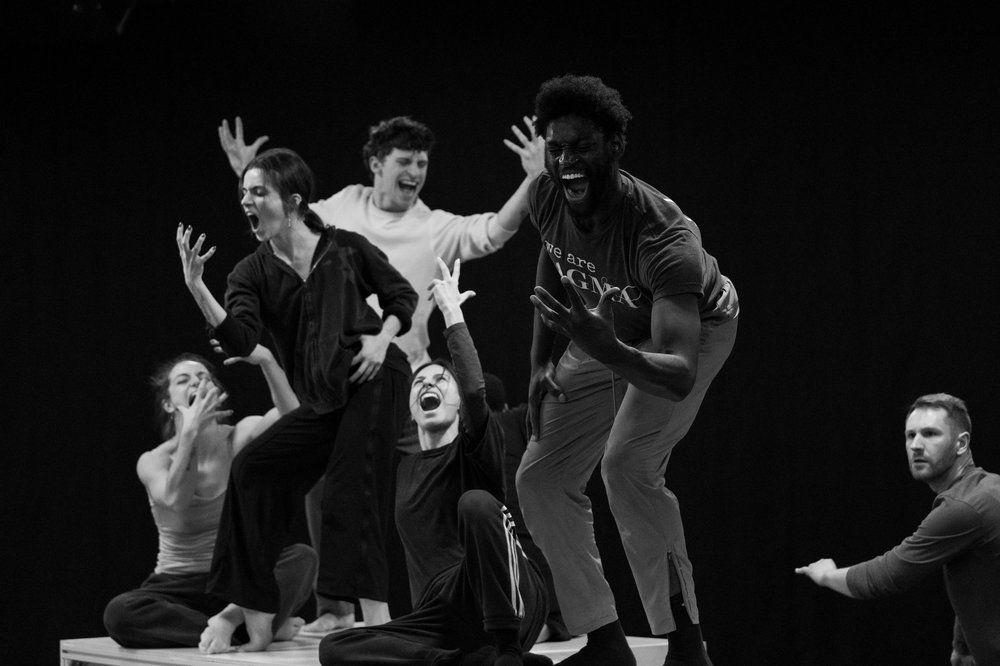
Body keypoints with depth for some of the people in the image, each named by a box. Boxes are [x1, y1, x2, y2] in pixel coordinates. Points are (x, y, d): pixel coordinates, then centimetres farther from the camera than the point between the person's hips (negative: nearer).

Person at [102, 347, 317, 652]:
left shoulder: (239, 438, -1)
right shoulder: (154, 461, -3)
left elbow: (291, 417, -22)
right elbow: (175, 501, -26)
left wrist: (267, 361, -36)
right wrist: (190, 432, -29)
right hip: (180, 587, 0)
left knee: (301, 557, -30)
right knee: (118, 613, -33)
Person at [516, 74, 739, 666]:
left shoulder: (662, 234, -41)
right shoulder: (546, 200, -22)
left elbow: (678, 374, -46)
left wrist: (611, 352, -65)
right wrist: (541, 360, 1)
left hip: (692, 328, -7)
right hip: (608, 331, 7)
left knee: (629, 464, -30)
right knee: (541, 479, -1)